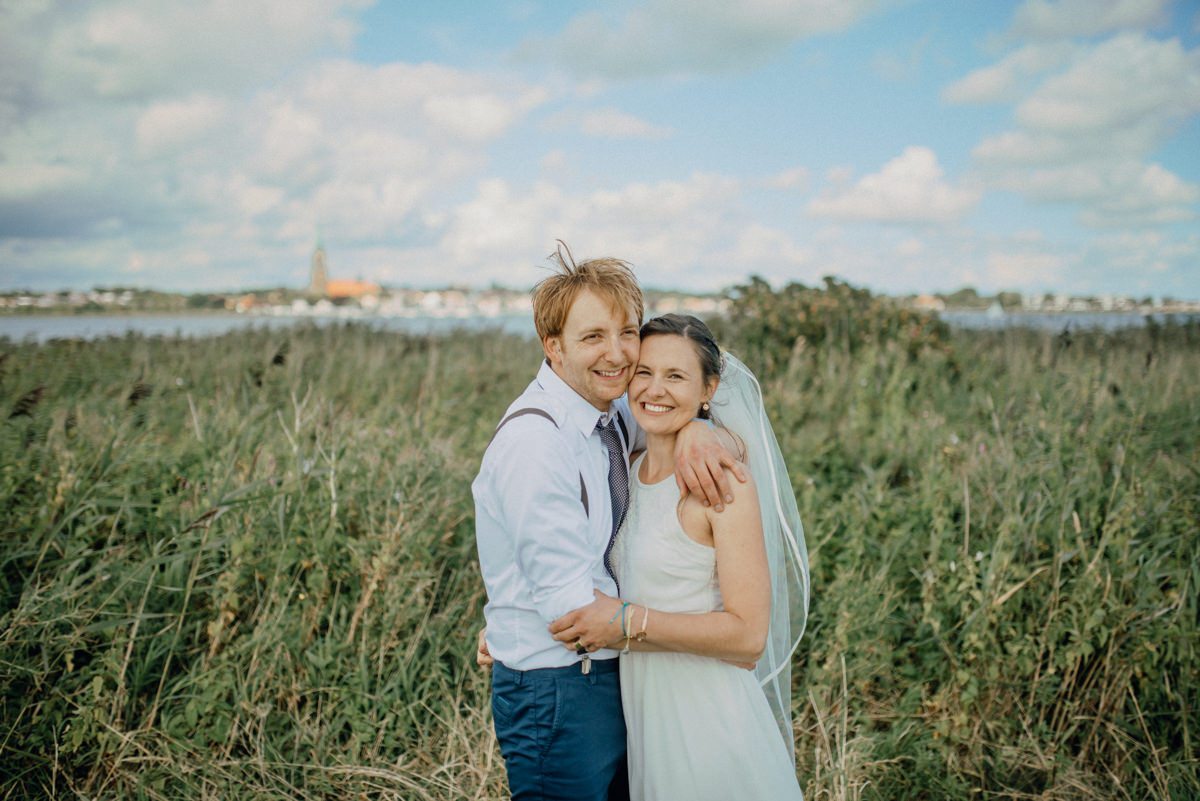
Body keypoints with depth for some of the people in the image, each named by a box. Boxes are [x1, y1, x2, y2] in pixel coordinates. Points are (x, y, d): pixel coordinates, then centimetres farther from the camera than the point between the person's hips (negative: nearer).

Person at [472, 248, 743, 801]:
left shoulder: (610, 412, 0)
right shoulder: (533, 443, -24)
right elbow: (569, 603, -25)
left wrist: (694, 429, -10)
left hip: (613, 674, 8)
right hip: (557, 693, -8)